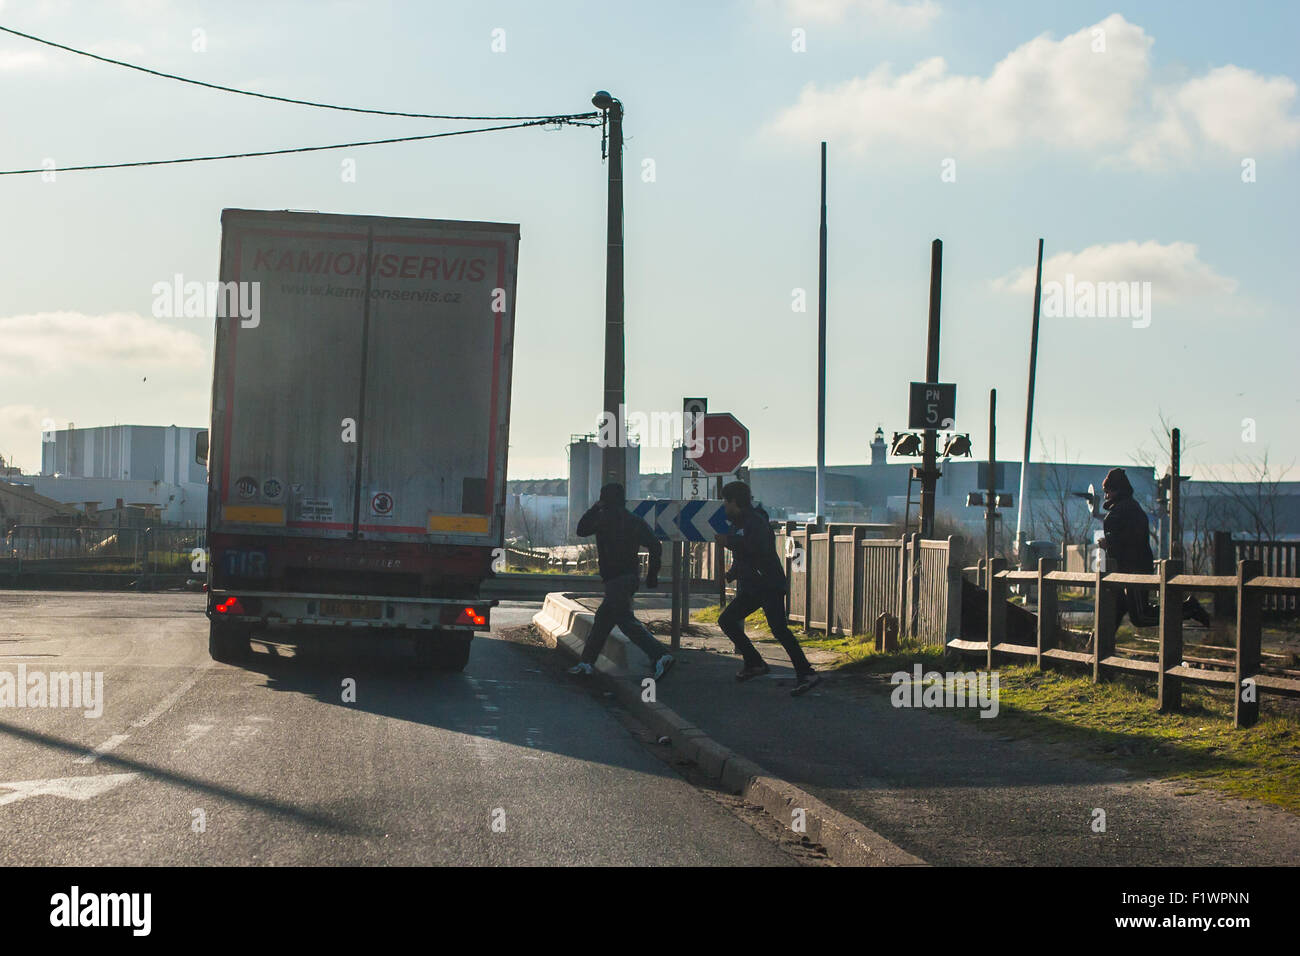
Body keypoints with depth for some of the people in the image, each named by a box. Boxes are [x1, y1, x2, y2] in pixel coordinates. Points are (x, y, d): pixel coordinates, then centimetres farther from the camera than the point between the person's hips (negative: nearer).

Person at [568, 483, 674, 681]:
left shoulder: (605, 517, -6)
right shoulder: (634, 521, 12)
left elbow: (581, 530, 6)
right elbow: (655, 547, 7)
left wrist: (593, 509, 18)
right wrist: (652, 575, 13)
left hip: (615, 579, -9)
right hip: (631, 575, 9)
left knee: (626, 620, -16)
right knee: (603, 618, 17)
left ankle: (660, 655, -29)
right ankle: (586, 663, 23)